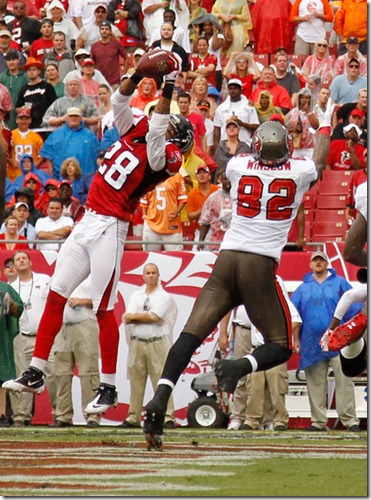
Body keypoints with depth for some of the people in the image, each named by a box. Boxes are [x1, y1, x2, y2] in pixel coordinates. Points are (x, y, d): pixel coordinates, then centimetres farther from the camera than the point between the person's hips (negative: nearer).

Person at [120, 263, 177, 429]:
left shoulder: (164, 297, 5)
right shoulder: (136, 296, 17)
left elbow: (156, 317, -9)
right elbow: (127, 318, 4)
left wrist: (136, 316, 0)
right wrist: (147, 317, -8)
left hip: (157, 343, -4)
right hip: (137, 342, 4)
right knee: (136, 381, 5)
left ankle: (168, 417, -11)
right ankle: (133, 417, 10)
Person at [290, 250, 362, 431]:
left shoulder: (339, 283, 9)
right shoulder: (303, 288, 16)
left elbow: (354, 307, 5)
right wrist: (296, 338, 4)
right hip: (312, 345, 3)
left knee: (344, 381, -10)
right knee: (315, 384, 1)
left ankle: (349, 420, -12)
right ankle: (318, 421, 5)